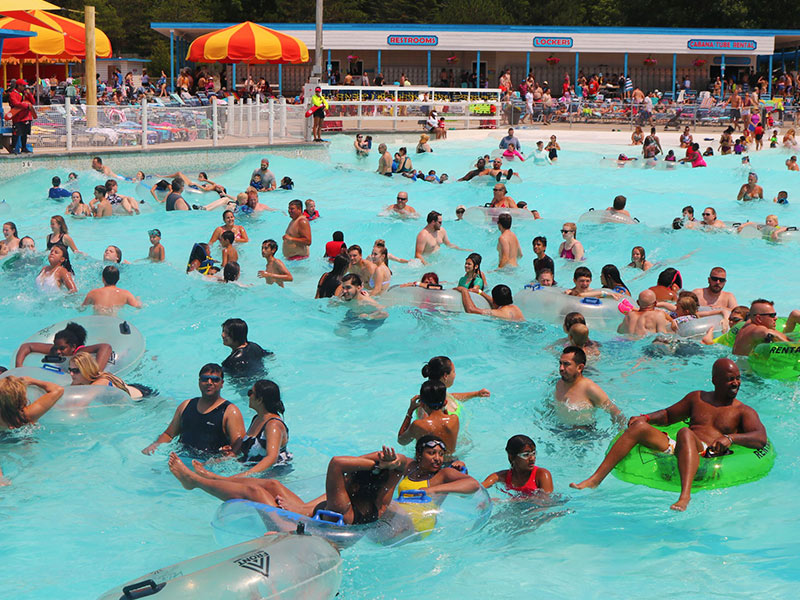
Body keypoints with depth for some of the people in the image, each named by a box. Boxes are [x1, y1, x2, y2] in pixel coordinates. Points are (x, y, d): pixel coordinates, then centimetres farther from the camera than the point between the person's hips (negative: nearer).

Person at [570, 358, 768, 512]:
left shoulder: (744, 412, 15)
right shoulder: (697, 398, 28)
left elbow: (761, 439, -1)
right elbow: (668, 415, 36)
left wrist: (730, 438, -20)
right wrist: (646, 417, 14)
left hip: (709, 455, -4)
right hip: (675, 449, 5)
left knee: (685, 433, -36)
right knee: (639, 426, -17)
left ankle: (685, 494, -59)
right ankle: (595, 479, -24)